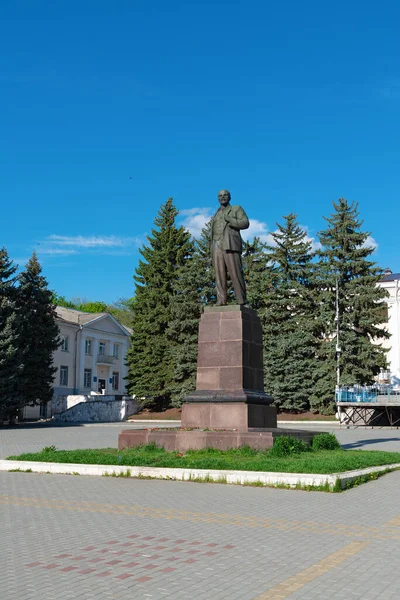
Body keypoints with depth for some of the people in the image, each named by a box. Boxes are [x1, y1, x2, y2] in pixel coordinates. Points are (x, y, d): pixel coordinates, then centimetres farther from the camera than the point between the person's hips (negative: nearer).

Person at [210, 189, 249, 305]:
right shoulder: (216, 215, 27)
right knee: (219, 274, -6)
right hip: (217, 246, 5)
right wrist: (212, 251, 10)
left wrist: (228, 220, -13)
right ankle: (221, 300, -12)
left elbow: (245, 223, -3)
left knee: (236, 273, -12)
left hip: (230, 245, -5)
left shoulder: (237, 209, 12)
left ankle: (242, 302, -14)